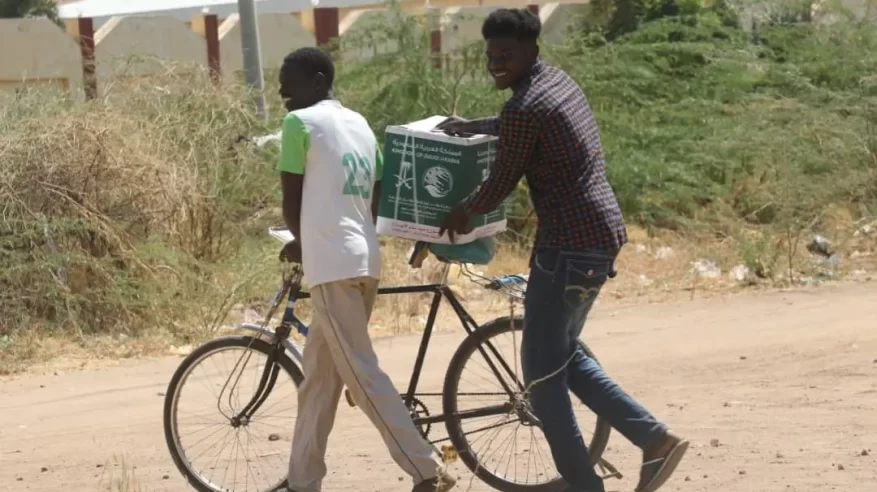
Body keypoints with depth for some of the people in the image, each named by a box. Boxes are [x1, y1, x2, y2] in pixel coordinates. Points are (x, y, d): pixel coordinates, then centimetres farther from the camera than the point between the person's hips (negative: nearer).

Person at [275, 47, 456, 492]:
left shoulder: (299, 122, -5)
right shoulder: (359, 122, 19)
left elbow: (291, 200, -3)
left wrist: (301, 241, 18)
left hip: (332, 263, -9)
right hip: (365, 259, 9)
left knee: (361, 375, -7)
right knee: (318, 375, 14)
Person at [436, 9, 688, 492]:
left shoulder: (525, 108, -19)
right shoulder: (556, 79, 11)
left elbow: (500, 184, -9)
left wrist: (462, 213, 11)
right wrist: (468, 126, 45)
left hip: (570, 247, -10)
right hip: (599, 235, 10)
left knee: (542, 373, -1)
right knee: (562, 355, 20)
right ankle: (654, 437, 13)